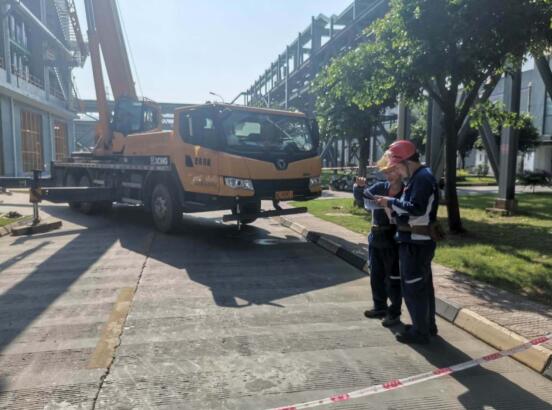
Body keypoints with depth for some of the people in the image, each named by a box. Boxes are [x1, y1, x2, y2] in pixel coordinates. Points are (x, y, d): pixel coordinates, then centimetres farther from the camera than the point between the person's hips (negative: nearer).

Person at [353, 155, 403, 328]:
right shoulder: (379, 188, 4)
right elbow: (362, 200, 4)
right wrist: (359, 187, -14)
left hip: (394, 242, -6)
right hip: (376, 240, 6)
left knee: (393, 279, 5)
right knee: (376, 276, 17)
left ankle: (394, 313, 20)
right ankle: (380, 307, 34)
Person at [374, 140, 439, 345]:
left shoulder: (423, 178, -18)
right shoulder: (418, 177, 15)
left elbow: (416, 209, -27)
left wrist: (391, 202, -18)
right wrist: (393, 203, 5)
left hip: (415, 242, -11)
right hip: (419, 240, 11)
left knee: (412, 287, -2)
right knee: (423, 284, 18)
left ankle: (420, 332, 10)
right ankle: (428, 325, 30)